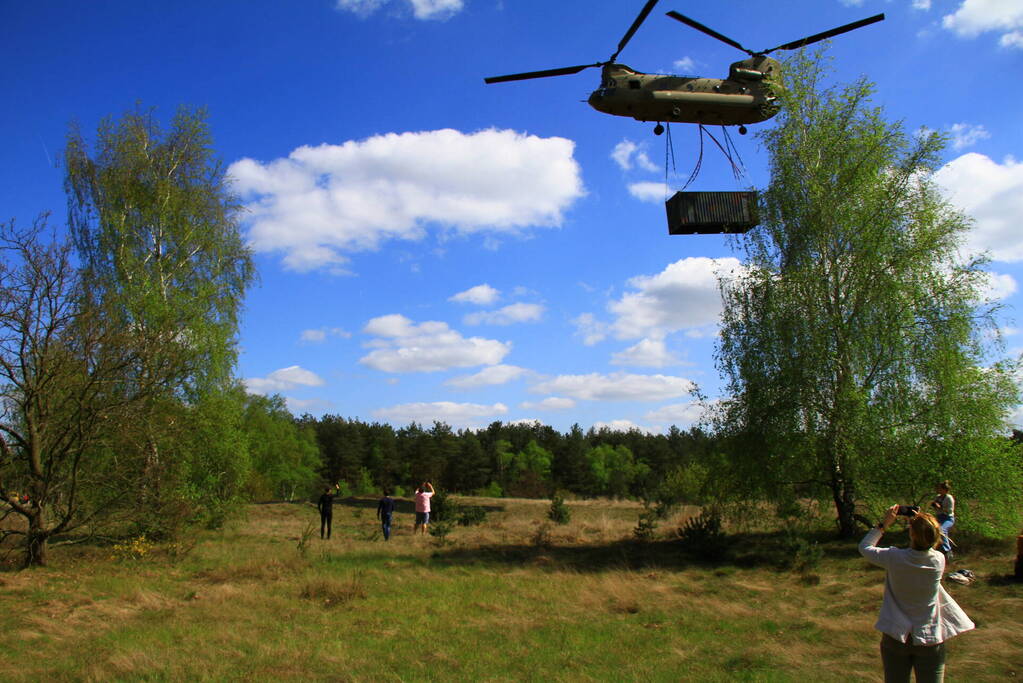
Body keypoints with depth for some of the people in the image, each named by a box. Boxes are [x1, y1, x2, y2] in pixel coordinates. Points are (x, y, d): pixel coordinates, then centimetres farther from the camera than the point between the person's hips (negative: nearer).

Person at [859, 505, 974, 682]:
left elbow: (864, 547, -3)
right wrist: (922, 522, 2)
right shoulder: (939, 560, -14)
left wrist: (884, 524, -1)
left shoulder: (894, 558, -21)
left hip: (896, 637, -1)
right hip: (931, 638, 2)